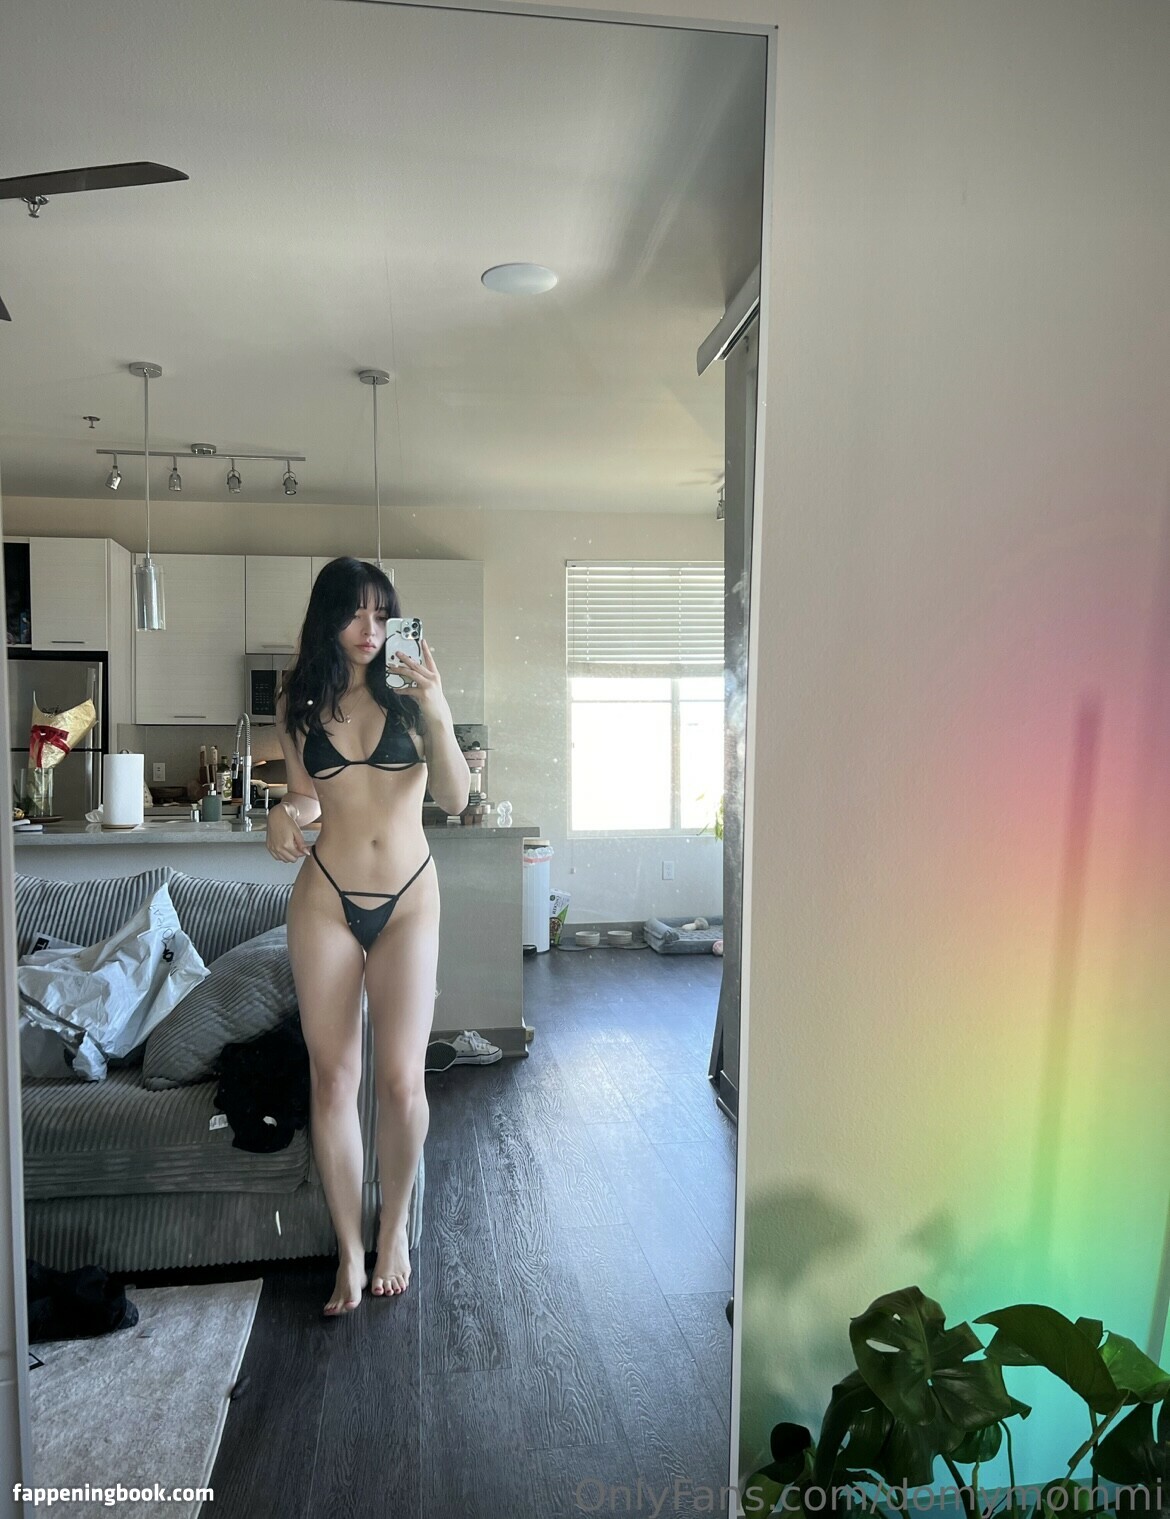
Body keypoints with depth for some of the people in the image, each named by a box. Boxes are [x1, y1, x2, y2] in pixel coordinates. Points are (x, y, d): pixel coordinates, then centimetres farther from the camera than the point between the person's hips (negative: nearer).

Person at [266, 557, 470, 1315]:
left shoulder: (408, 696, -3)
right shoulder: (300, 706, 4)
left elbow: (455, 797, -10)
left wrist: (438, 713, -23)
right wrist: (288, 813, -8)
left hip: (408, 898, -1)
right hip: (326, 898, 2)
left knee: (401, 1081, -1)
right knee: (333, 1081, 5)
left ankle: (395, 1226, 25)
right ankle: (350, 1250, 22)